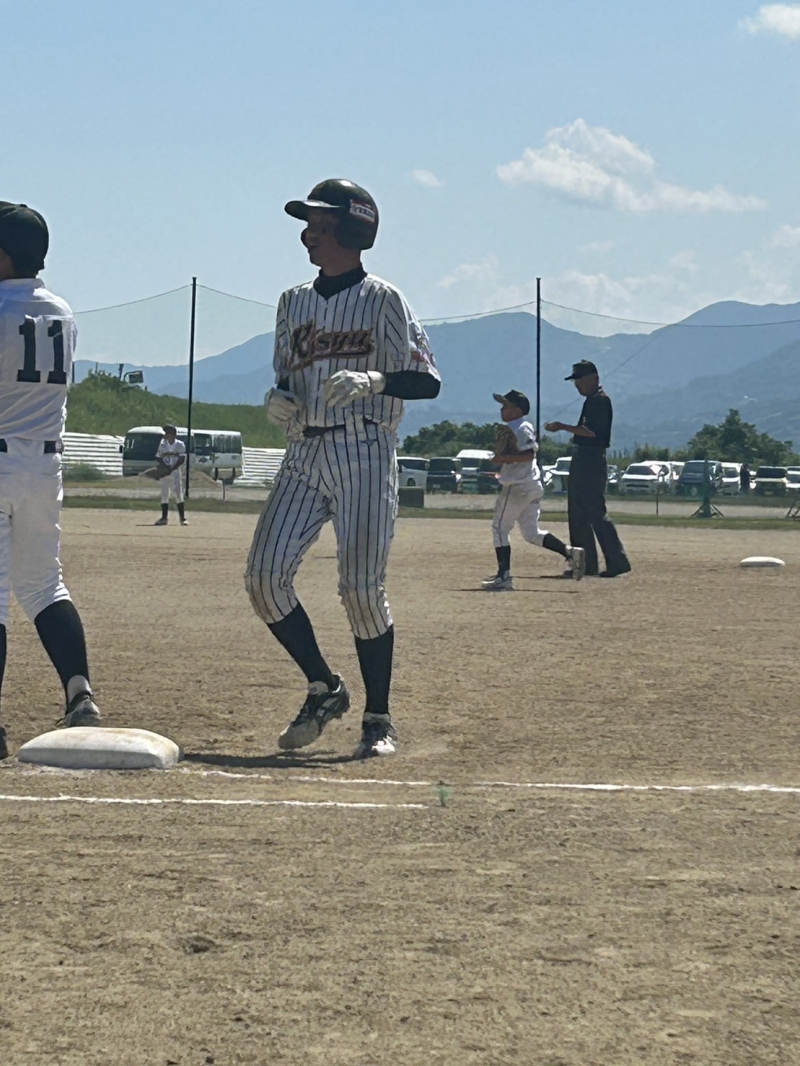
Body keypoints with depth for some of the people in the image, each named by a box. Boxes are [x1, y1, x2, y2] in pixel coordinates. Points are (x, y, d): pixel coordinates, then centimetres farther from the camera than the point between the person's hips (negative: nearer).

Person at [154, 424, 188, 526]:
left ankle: (182, 518, -10)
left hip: (175, 472, -4)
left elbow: (182, 459, -6)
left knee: (178, 495, -10)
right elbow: (158, 458, 7)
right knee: (164, 495, 5)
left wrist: (172, 468, -19)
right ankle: (164, 518, 11)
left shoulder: (180, 445, -2)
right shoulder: (162, 444, 7)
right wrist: (165, 466, -11)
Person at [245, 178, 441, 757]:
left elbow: (428, 380, -8)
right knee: (265, 576, -8)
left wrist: (373, 380, -24)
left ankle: (379, 718, 6)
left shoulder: (382, 300, -2)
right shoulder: (294, 302, 16)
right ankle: (324, 688, 10)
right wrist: (279, 400, 2)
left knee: (362, 588, -8)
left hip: (364, 454, -6)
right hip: (304, 455, 6)